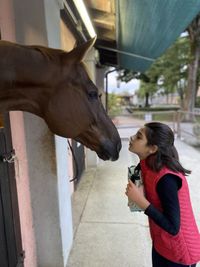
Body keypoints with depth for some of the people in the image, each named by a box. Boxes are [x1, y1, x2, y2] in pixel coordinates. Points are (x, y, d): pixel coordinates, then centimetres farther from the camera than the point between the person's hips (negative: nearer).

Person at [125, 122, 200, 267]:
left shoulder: (166, 178, -32)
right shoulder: (150, 166, -8)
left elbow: (173, 228, -27)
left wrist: (141, 201, -30)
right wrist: (137, 196, -13)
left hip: (178, 251, -7)